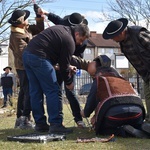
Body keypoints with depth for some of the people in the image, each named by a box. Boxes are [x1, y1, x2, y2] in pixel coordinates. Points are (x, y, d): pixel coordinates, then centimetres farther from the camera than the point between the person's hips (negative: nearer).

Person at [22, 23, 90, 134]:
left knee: (35, 91, 11)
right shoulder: (69, 41, -7)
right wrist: (69, 82, 12)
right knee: (52, 91, -4)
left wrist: (67, 66, 25)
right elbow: (64, 65, -2)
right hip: (39, 58, -10)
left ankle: (40, 124, 16)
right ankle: (55, 124, -5)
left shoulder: (62, 29, 20)